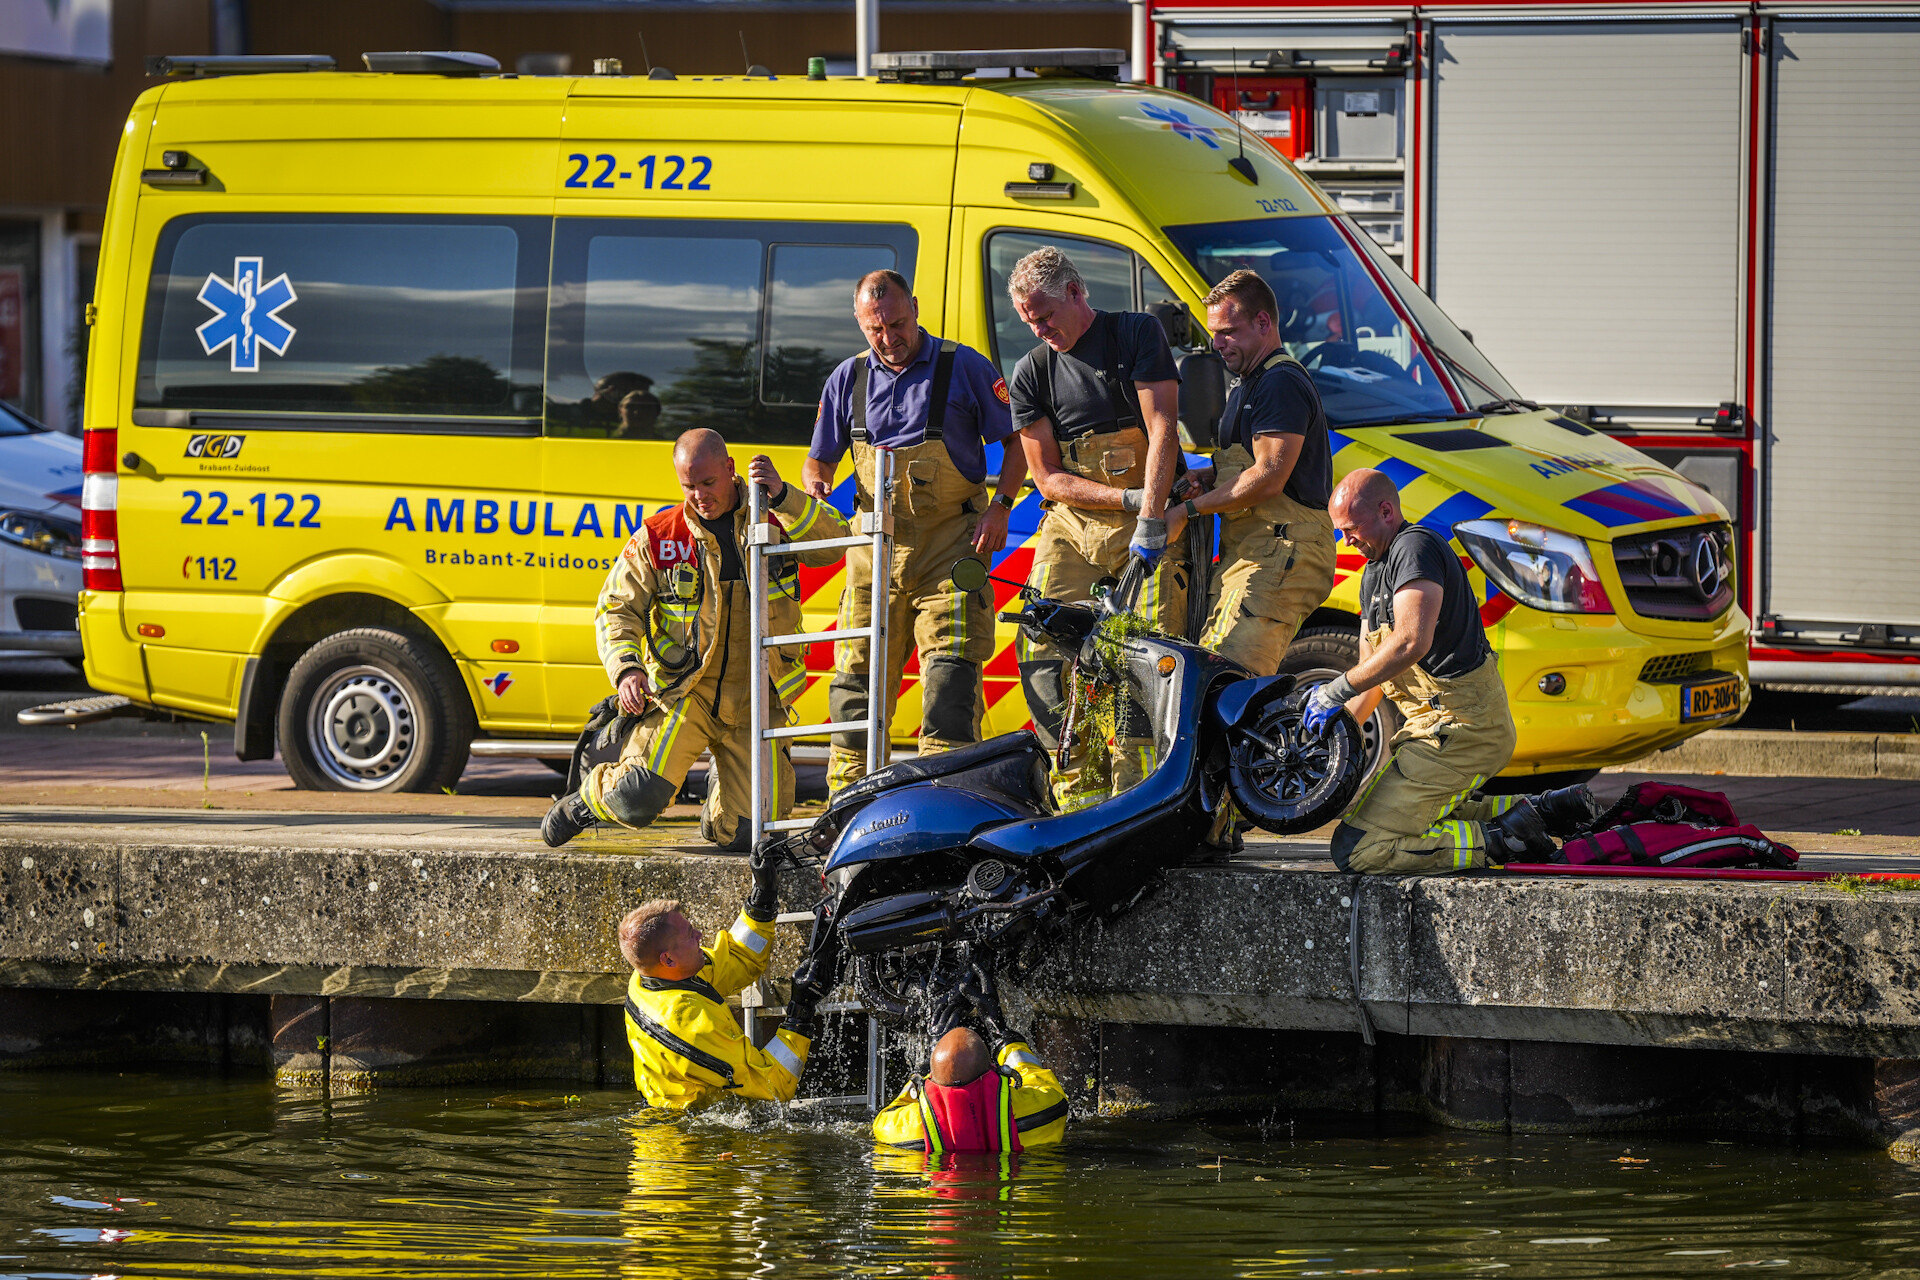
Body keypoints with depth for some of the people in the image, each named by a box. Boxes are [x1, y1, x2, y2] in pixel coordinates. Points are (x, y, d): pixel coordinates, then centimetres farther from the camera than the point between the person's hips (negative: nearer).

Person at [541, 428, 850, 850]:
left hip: (754, 704, 1)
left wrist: (783, 497, -23)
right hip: (683, 693, -1)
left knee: (741, 835, -6)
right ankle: (592, 796, 15)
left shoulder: (775, 522, 2)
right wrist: (626, 669, -16)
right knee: (638, 800, -22)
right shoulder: (658, 538, 1)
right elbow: (618, 609, 2)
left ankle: (721, 788, 31)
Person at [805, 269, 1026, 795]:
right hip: (875, 548, 4)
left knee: (950, 674, -14)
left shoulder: (964, 367, 1)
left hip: (950, 544, -4)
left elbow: (1019, 440, 6)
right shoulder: (849, 379, 12)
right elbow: (818, 458, 20)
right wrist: (815, 482, -3)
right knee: (856, 676, 2)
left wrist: (999, 506, -7)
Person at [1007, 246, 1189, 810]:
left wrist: (1149, 517, -19)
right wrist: (1125, 497, -10)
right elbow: (1048, 479, 5)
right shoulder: (1032, 372, 10)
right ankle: (1083, 789, -6)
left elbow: (1162, 429, -8)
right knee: (1042, 656, -12)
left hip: (1148, 525, -4)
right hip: (1071, 528, 4)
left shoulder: (1137, 334, 1)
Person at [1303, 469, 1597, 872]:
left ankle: (1505, 840, -13)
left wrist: (1336, 691, -19)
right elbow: (1373, 671, 24)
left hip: (1462, 728, -11)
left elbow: (1411, 642, -26)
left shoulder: (1415, 547, -12)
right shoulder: (1374, 573, 21)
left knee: (1356, 849, -15)